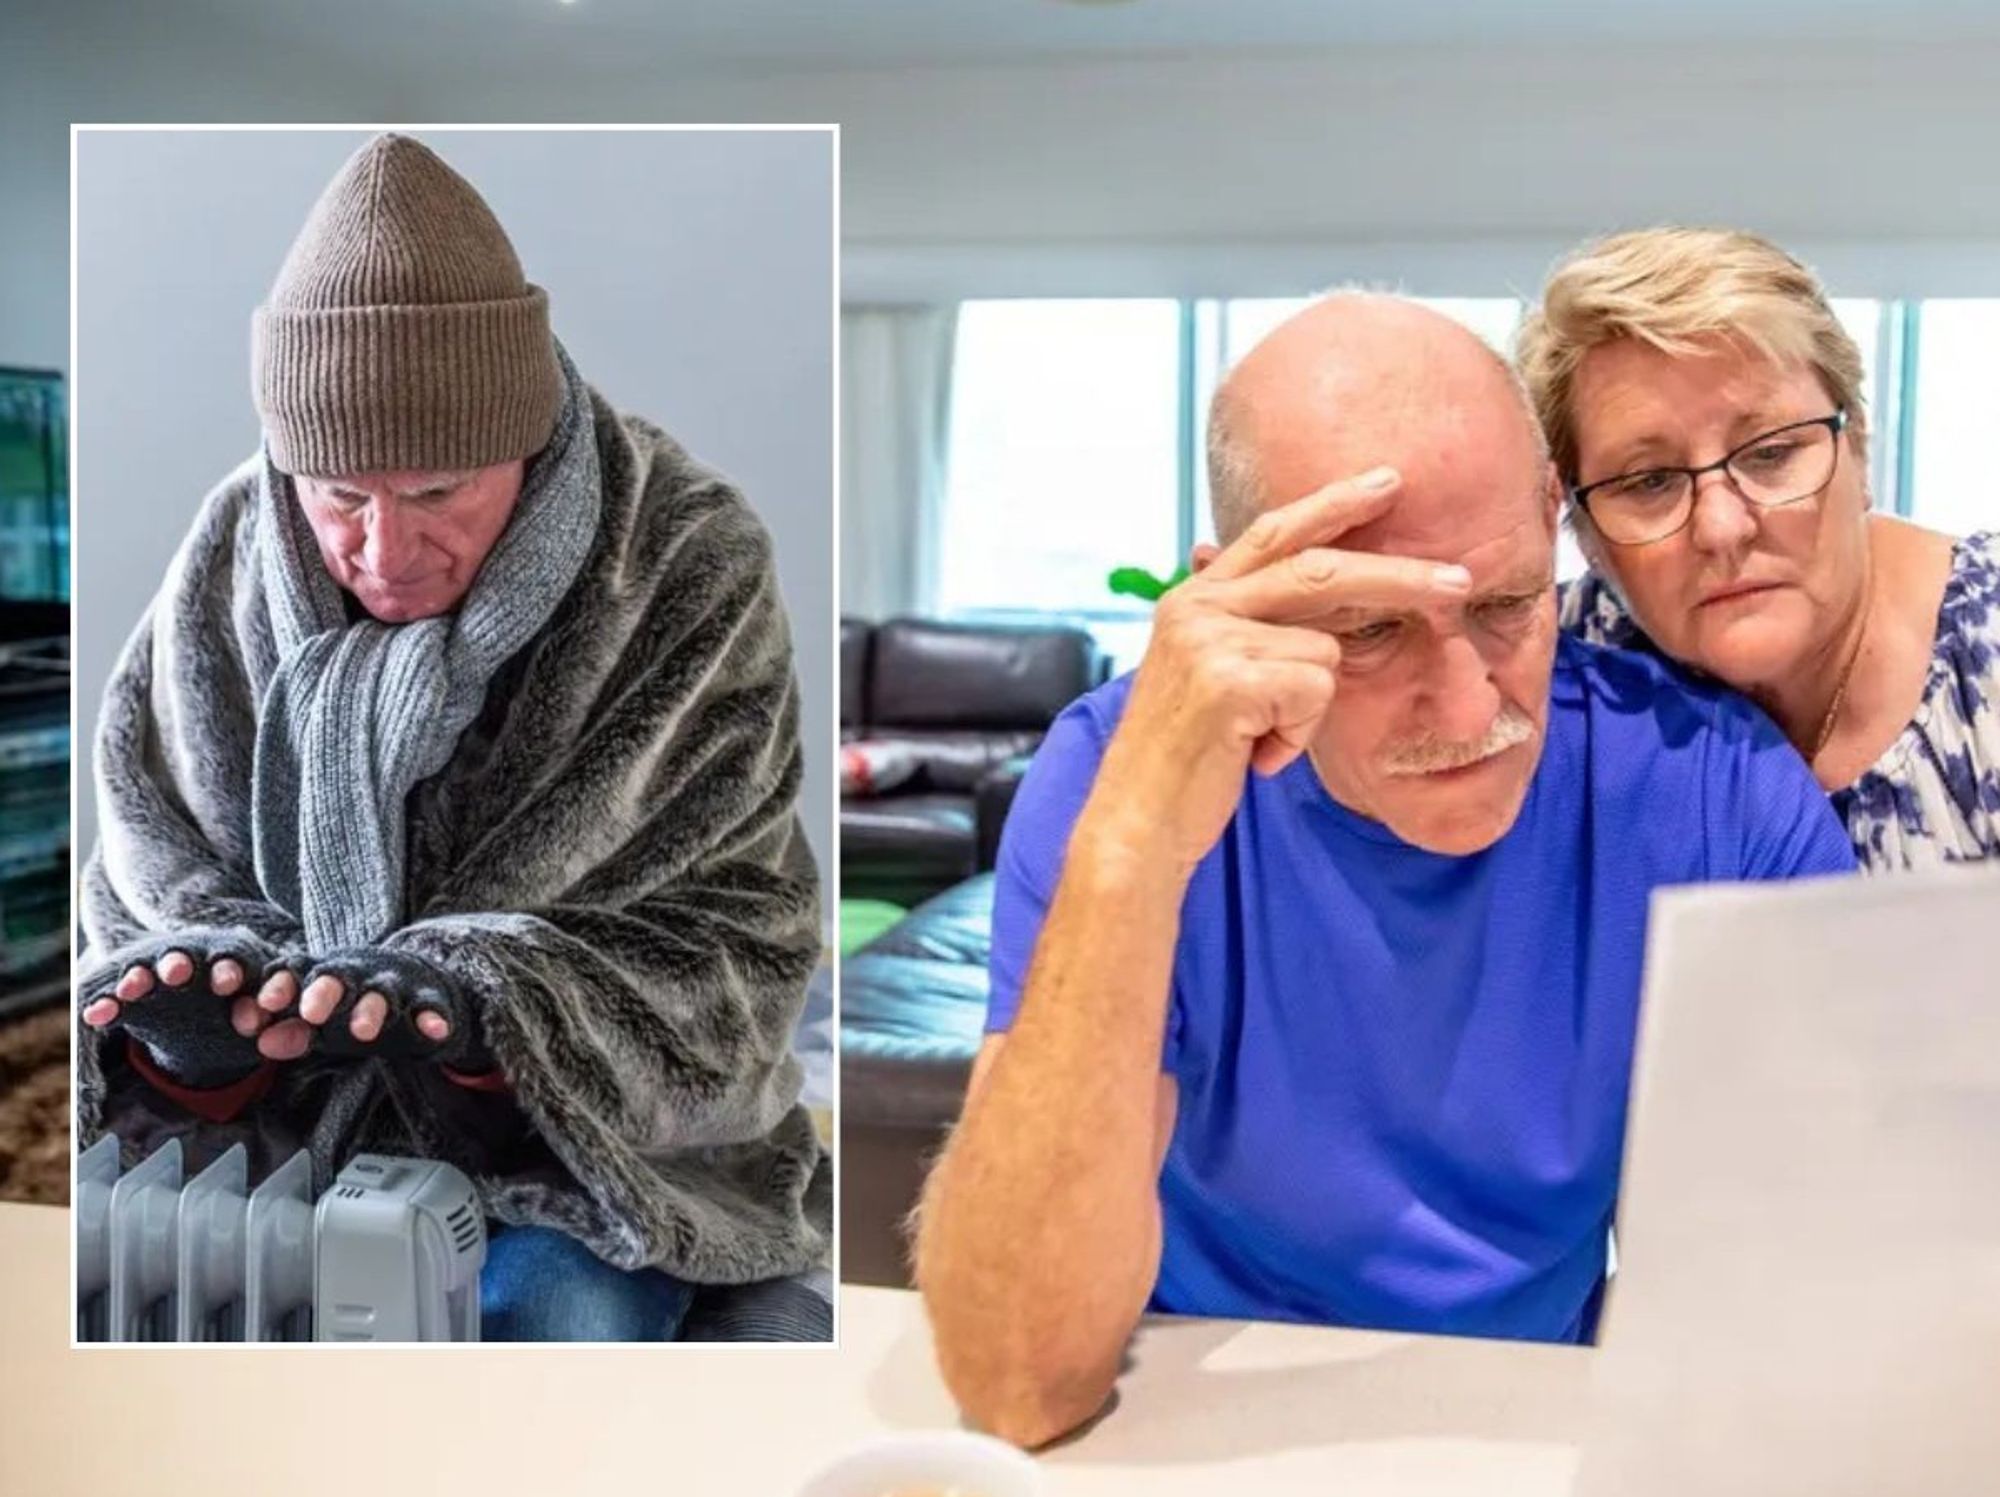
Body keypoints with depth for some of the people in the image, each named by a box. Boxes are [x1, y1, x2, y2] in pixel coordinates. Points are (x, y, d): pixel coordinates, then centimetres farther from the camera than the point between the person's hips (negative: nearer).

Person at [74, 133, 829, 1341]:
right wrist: (199, 981, -23)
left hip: (594, 1126, -2)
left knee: (555, 1315, -29)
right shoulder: (235, 564, -4)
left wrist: (484, 1002, -31)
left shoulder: (687, 572, -14)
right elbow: (151, 877, 1)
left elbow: (734, 940, -15)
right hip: (289, 1117, 3)